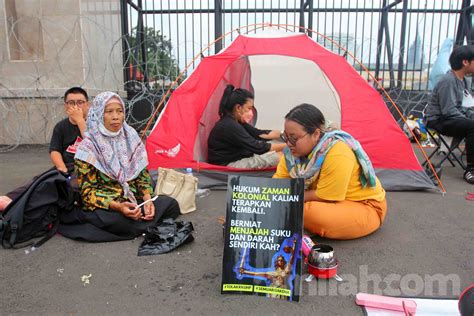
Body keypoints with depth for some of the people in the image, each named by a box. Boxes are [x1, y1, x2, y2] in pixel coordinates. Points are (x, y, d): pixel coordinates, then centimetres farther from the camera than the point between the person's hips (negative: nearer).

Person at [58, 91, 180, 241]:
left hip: (134, 201, 4)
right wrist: (117, 206, -26)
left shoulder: (130, 137, 5)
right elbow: (87, 191, -10)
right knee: (114, 220, -37)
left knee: (171, 204, -16)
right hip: (105, 206, -4)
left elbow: (143, 174, 9)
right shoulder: (88, 147, -8)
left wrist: (147, 198, -9)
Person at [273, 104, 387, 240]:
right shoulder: (295, 150, -9)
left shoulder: (338, 154, -32)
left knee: (311, 212, -33)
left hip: (365, 207, -7)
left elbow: (323, 197, -25)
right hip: (334, 203, 7)